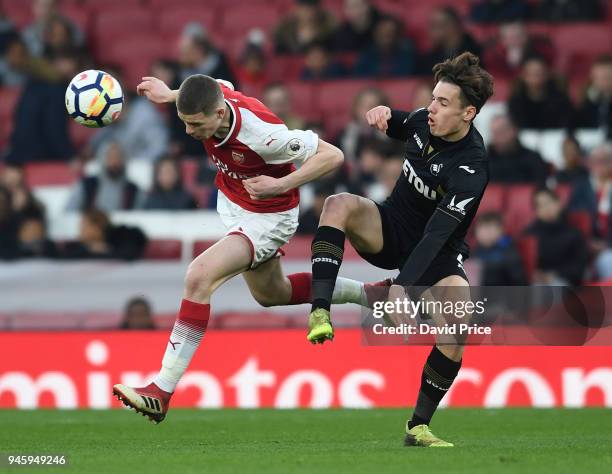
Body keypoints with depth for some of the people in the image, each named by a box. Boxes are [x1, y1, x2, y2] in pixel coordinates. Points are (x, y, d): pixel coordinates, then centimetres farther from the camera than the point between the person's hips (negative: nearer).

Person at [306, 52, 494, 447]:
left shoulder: (471, 169, -27)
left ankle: (419, 425, -13)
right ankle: (321, 314, -37)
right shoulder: (425, 121, -9)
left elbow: (437, 234, -34)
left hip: (438, 253, -5)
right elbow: (398, 128, 19)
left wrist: (402, 285, -42)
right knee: (339, 204, -25)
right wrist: (384, 114, -6)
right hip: (393, 226, 5)